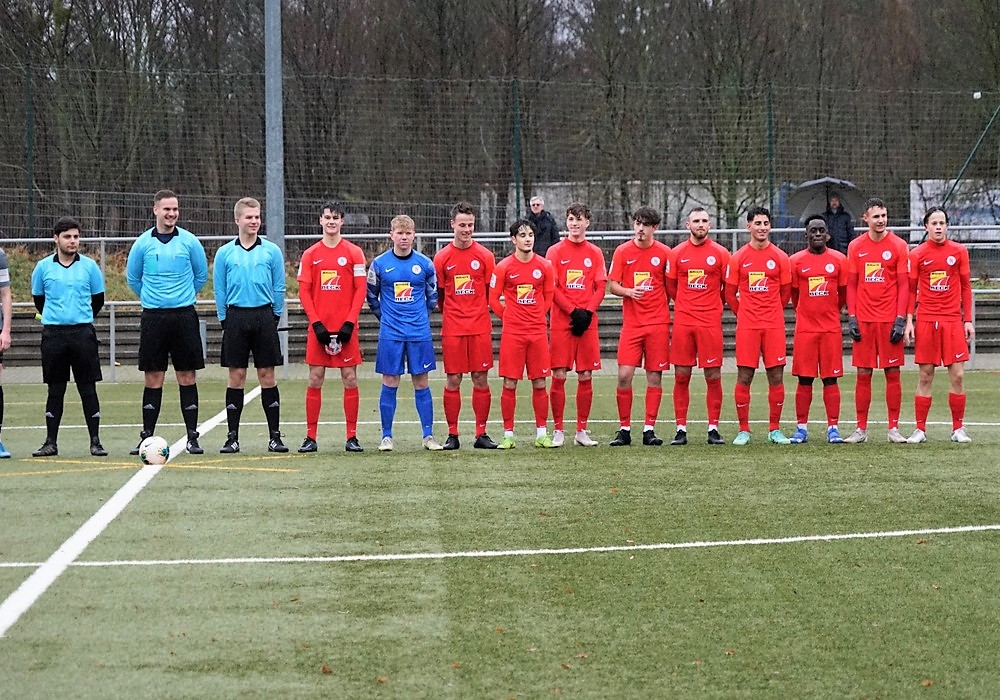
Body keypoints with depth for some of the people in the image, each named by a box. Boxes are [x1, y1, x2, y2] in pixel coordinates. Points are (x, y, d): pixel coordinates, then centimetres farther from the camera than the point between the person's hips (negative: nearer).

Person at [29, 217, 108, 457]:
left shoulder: (89, 266, 3)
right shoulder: (43, 267, 4)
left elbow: (98, 299, 13)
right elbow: (38, 299, 16)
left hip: (83, 332, -1)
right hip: (53, 334, 1)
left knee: (88, 388, -1)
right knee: (55, 390, 5)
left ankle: (95, 442, 3)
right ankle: (51, 442, 10)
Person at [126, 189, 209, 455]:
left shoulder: (189, 241, 1)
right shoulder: (142, 243, 2)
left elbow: (201, 275, 14)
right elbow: (132, 278, 16)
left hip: (184, 316, 0)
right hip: (153, 318, 0)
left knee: (187, 377, 1)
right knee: (153, 379, 2)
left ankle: (192, 437, 6)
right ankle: (147, 437, 8)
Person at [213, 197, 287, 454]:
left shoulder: (271, 251, 4)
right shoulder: (225, 253, 4)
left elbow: (279, 288, 7)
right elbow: (219, 290, 8)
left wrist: (275, 316, 2)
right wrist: (225, 319, 3)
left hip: (265, 317, 0)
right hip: (235, 316, 0)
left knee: (267, 375, 1)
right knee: (236, 377, 2)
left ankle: (274, 436, 6)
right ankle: (232, 437, 6)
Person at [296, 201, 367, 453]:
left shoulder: (354, 253, 3)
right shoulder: (310, 254, 6)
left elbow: (360, 290, -1)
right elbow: (304, 291, 3)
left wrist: (349, 323, -10)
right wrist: (316, 323, -8)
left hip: (345, 328, -1)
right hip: (319, 327, 1)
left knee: (350, 379, 0)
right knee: (315, 380, 1)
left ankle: (352, 437, 5)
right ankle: (310, 437, 4)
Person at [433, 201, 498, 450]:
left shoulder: (485, 256, 3)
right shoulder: (442, 258, 2)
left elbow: (491, 292, 10)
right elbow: (439, 295, 10)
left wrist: (479, 313, 8)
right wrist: (450, 315, 8)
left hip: (480, 327, 1)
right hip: (452, 328, 0)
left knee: (481, 380, 2)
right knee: (453, 380, 0)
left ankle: (481, 434, 7)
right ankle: (452, 435, 5)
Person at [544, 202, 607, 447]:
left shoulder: (595, 253, 10)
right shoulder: (555, 252, 4)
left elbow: (600, 288, 5)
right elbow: (551, 288, -3)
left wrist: (587, 312, -9)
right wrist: (573, 311, -12)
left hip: (588, 322, 2)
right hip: (561, 322, -2)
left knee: (586, 376, 2)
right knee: (559, 376, -3)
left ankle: (582, 431, 9)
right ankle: (558, 430, 3)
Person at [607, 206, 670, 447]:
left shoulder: (664, 253, 3)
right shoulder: (622, 251, 3)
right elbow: (612, 285, 4)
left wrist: (670, 320, 2)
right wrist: (628, 291, -16)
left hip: (658, 323, 0)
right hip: (631, 323, 0)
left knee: (655, 377, 0)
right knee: (624, 375, -7)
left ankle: (649, 429, 7)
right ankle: (624, 429, 3)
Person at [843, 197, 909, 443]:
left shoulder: (898, 246, 0)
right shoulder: (856, 247, 6)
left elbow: (903, 285, -1)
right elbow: (851, 284, 9)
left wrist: (900, 319, -9)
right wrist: (851, 317, 0)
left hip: (890, 320, -2)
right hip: (863, 320, 2)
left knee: (893, 373, 1)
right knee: (863, 374, 4)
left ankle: (894, 428, 7)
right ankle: (861, 429, 8)